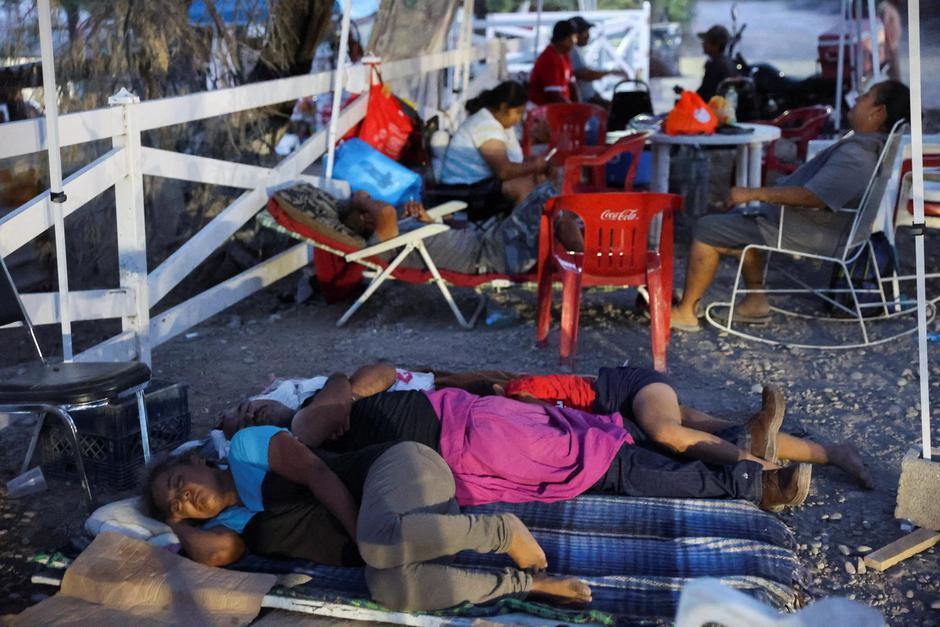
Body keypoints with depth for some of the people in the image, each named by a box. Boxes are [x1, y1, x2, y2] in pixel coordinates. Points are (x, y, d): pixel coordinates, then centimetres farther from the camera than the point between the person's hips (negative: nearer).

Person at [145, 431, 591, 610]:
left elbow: (318, 475, -7)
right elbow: (213, 552, -4)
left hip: (396, 470, -5)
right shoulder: (233, 525, 18)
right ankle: (528, 584, -18)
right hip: (374, 533, 5)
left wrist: (368, 542, -17)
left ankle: (502, 531, -15)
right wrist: (176, 523, 14)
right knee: (388, 589, -31)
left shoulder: (249, 446, 4)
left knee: (383, 542, -40)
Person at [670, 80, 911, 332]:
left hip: (806, 234, -11)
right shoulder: (872, 146, 6)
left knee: (706, 231, -9)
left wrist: (753, 194, -26)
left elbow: (811, 196, -33)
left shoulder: (856, 156, -27)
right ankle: (756, 301, 23)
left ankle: (685, 312, 1)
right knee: (740, 216, 30)